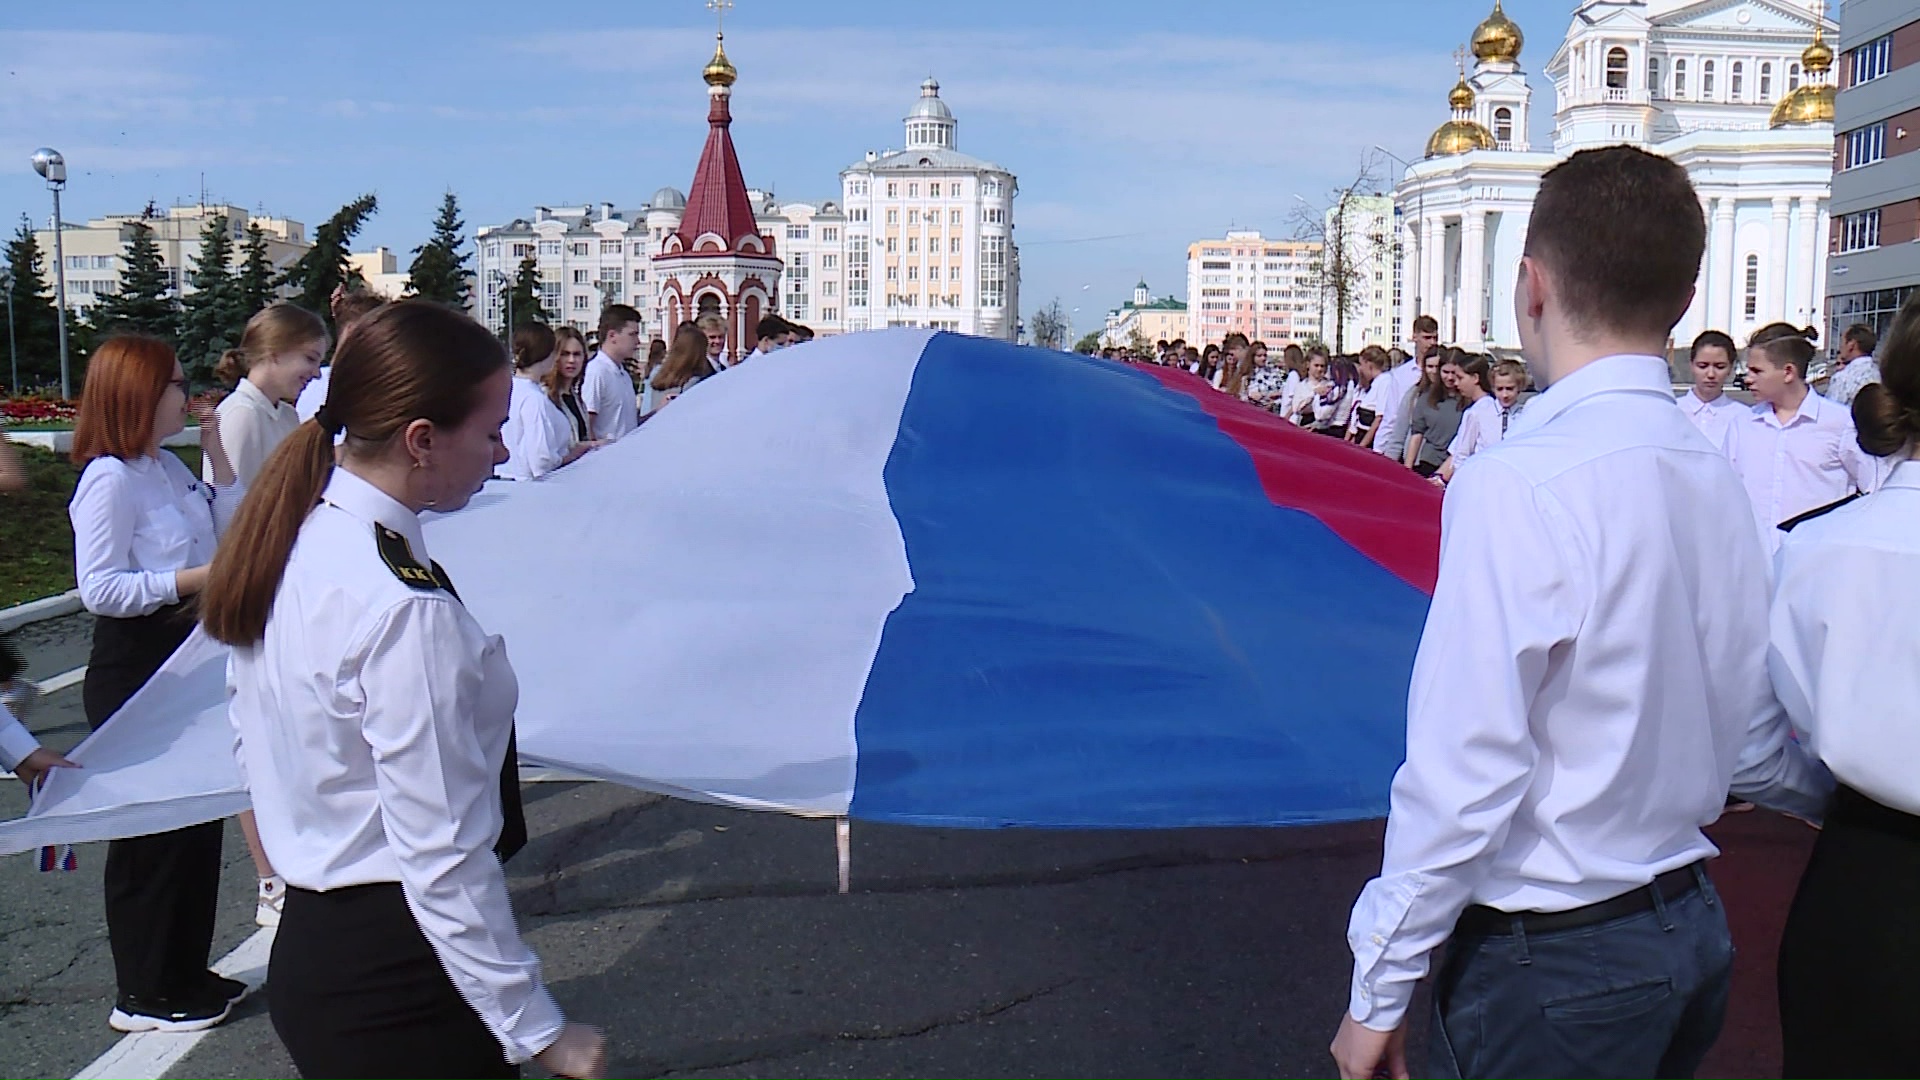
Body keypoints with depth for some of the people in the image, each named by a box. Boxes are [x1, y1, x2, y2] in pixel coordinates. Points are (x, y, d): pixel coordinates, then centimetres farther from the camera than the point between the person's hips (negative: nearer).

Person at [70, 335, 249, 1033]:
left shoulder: (168, 468, 10)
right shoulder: (110, 478, -17)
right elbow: (99, 589, -22)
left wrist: (218, 457, 6)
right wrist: (195, 578, -23)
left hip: (187, 656, 9)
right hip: (134, 668, -9)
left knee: (196, 818, 15)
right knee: (151, 830, 1)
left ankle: (185, 972, 28)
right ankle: (144, 995, 15)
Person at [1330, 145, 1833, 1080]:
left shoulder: (1520, 486, -22)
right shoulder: (1716, 479, 2)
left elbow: (1467, 773, -23)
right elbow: (1755, 742, 10)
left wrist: (1380, 987, -12)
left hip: (1548, 967, -8)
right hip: (1695, 930, 8)